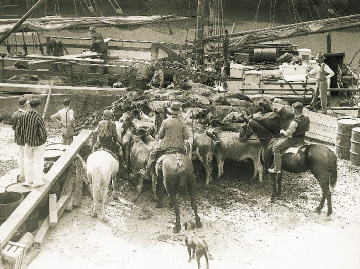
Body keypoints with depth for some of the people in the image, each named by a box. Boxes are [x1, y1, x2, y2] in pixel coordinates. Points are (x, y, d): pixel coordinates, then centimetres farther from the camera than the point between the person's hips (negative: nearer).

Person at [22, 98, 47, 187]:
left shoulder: (25, 115, -9)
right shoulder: (39, 118, -25)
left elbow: (22, 129, -1)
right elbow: (42, 133, -21)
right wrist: (44, 139, 1)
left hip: (28, 142, 5)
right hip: (38, 143, -5)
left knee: (28, 161, 17)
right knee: (38, 161, 9)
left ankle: (28, 180, 27)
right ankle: (37, 181, 17)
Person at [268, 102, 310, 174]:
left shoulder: (295, 122, -33)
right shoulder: (307, 119, -8)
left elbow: (287, 134, -26)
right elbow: (307, 129, 11)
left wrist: (282, 131, -7)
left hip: (293, 139, -9)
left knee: (276, 147, 3)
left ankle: (277, 169, 4)